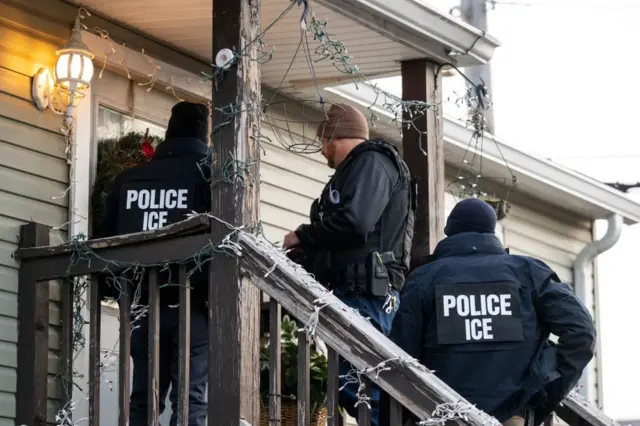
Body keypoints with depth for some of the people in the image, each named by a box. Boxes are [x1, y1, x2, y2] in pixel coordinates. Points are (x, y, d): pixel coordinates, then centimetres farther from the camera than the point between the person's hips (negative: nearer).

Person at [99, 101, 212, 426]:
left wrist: (114, 290, 22)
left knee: (143, 398, 10)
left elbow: (106, 238, 14)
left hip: (142, 301, 4)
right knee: (190, 399, -4)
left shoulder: (128, 179, 10)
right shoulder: (211, 174, -2)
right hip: (191, 302, -4)